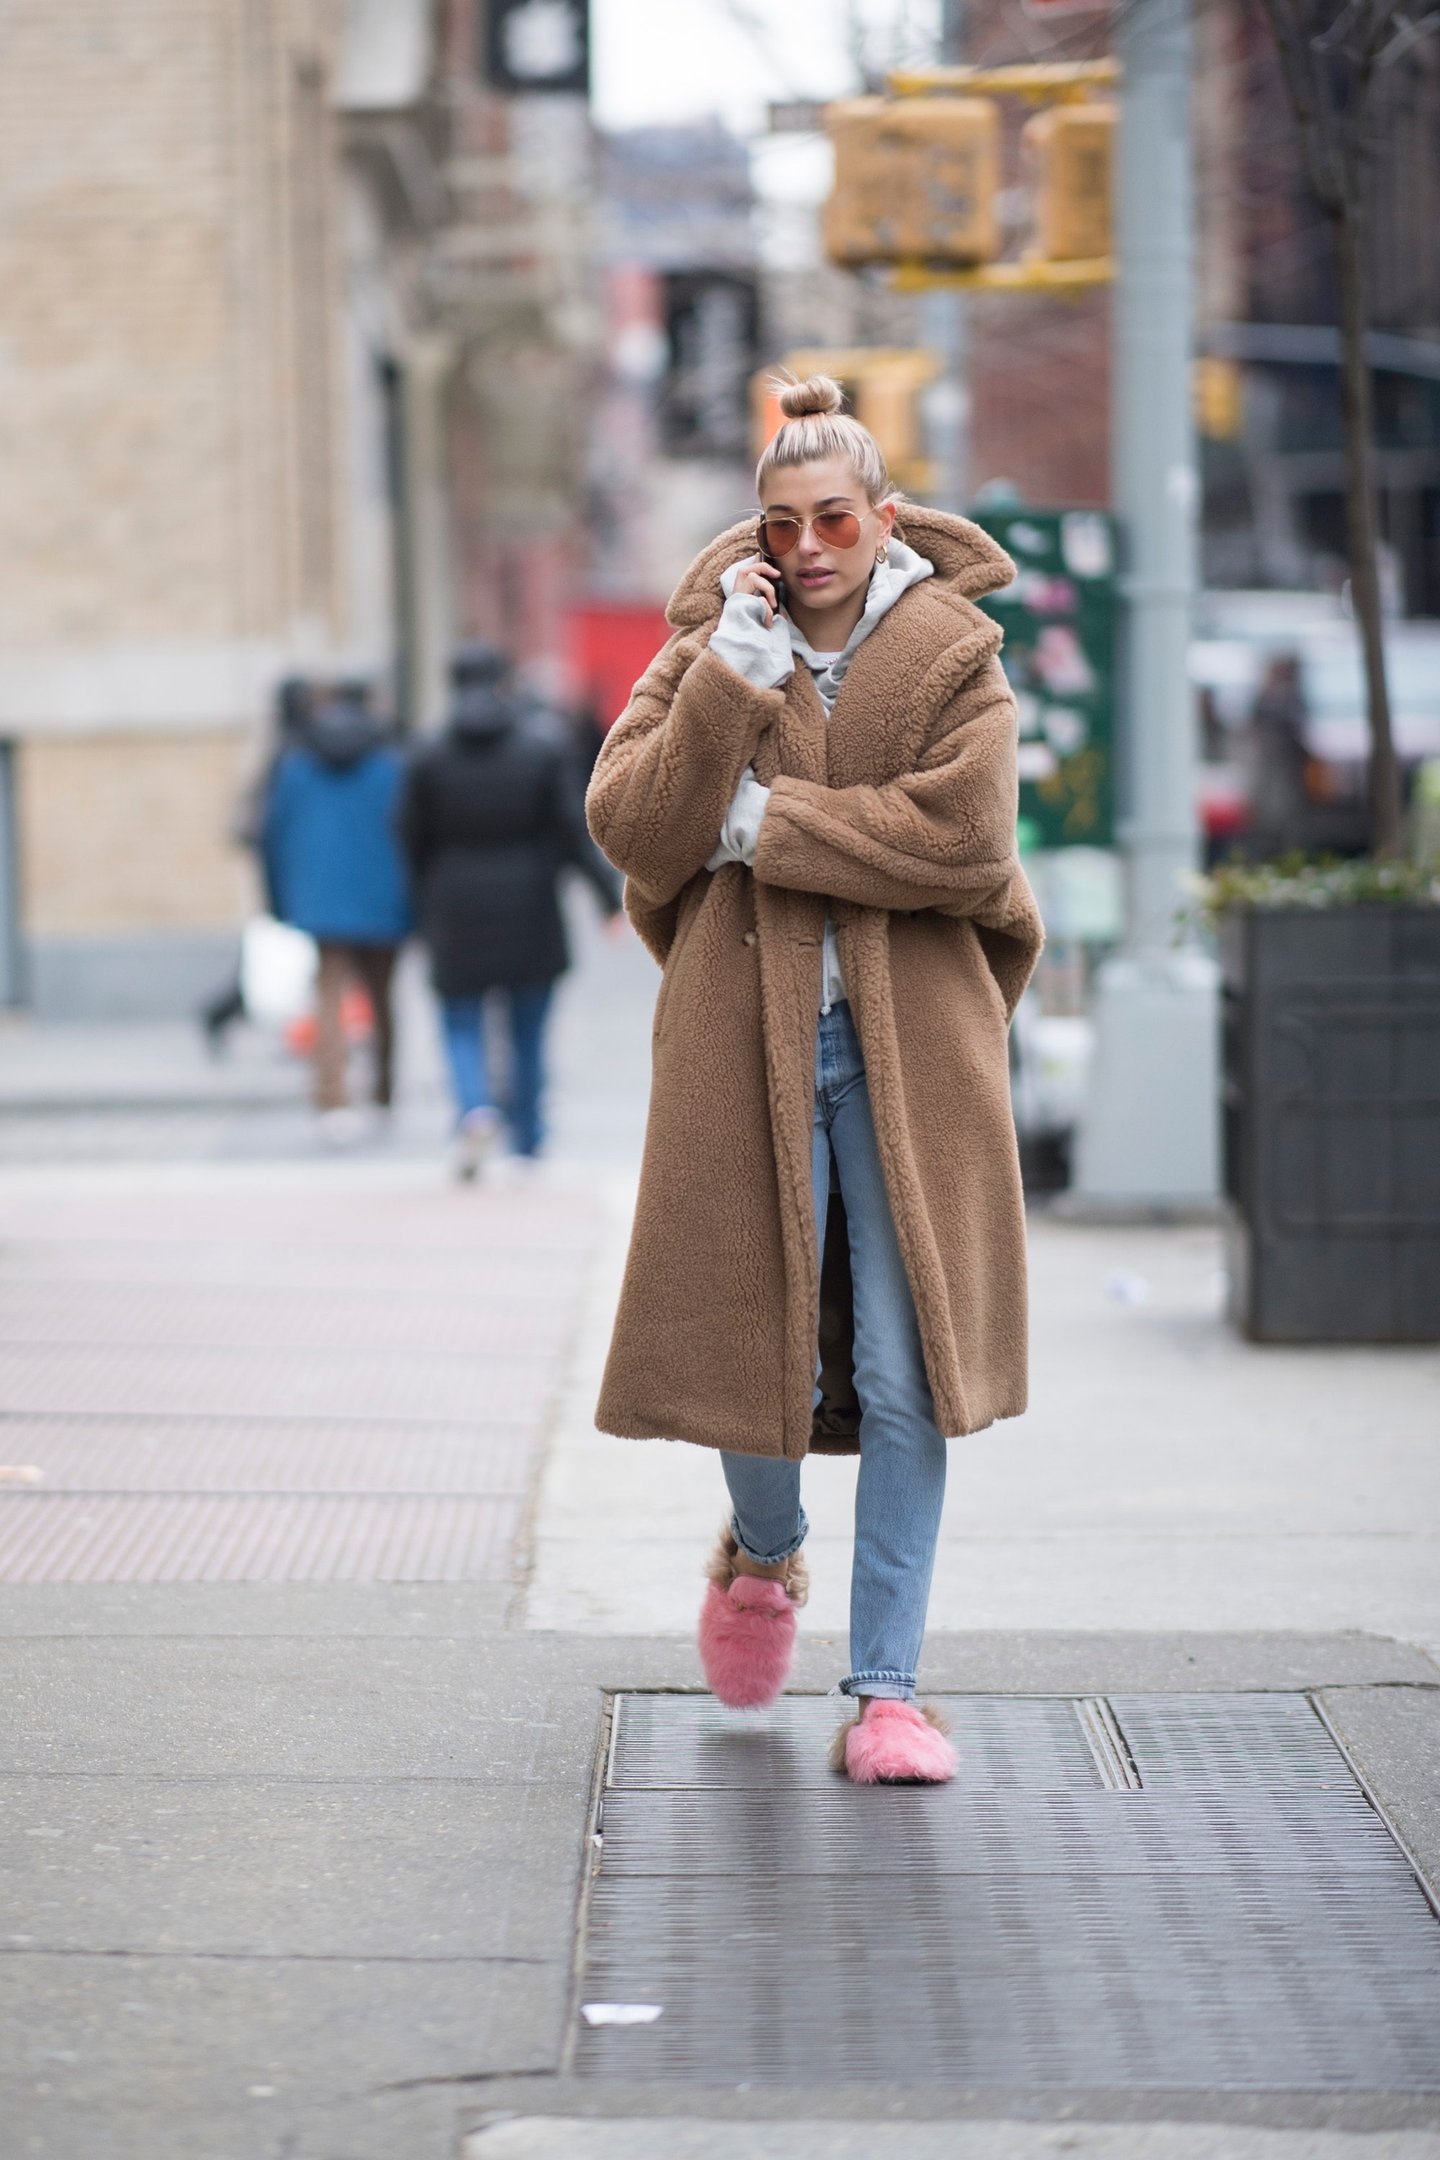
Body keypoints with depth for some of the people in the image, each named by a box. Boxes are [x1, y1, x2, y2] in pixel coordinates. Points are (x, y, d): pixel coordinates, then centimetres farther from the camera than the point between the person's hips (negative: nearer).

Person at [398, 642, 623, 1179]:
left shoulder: (430, 758, -4)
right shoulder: (544, 750, -5)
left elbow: (413, 843, 1)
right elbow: (575, 832, -8)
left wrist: (424, 913, 14)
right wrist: (610, 895, -3)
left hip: (457, 915, -1)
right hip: (529, 913, 1)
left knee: (461, 1028, 7)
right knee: (529, 1033, 14)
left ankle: (475, 1110, -20)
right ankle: (529, 1142, 19)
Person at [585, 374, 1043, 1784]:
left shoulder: (954, 659, 2)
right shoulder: (709, 649, 6)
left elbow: (968, 836, -14)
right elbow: (633, 829, -7)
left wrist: (765, 825, -11)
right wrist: (730, 681, -15)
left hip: (909, 1052, -1)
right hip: (747, 1047, 1)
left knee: (902, 1380, -2)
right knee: (758, 1345, 2)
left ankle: (886, 1689, 5)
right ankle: (764, 1552, 36)